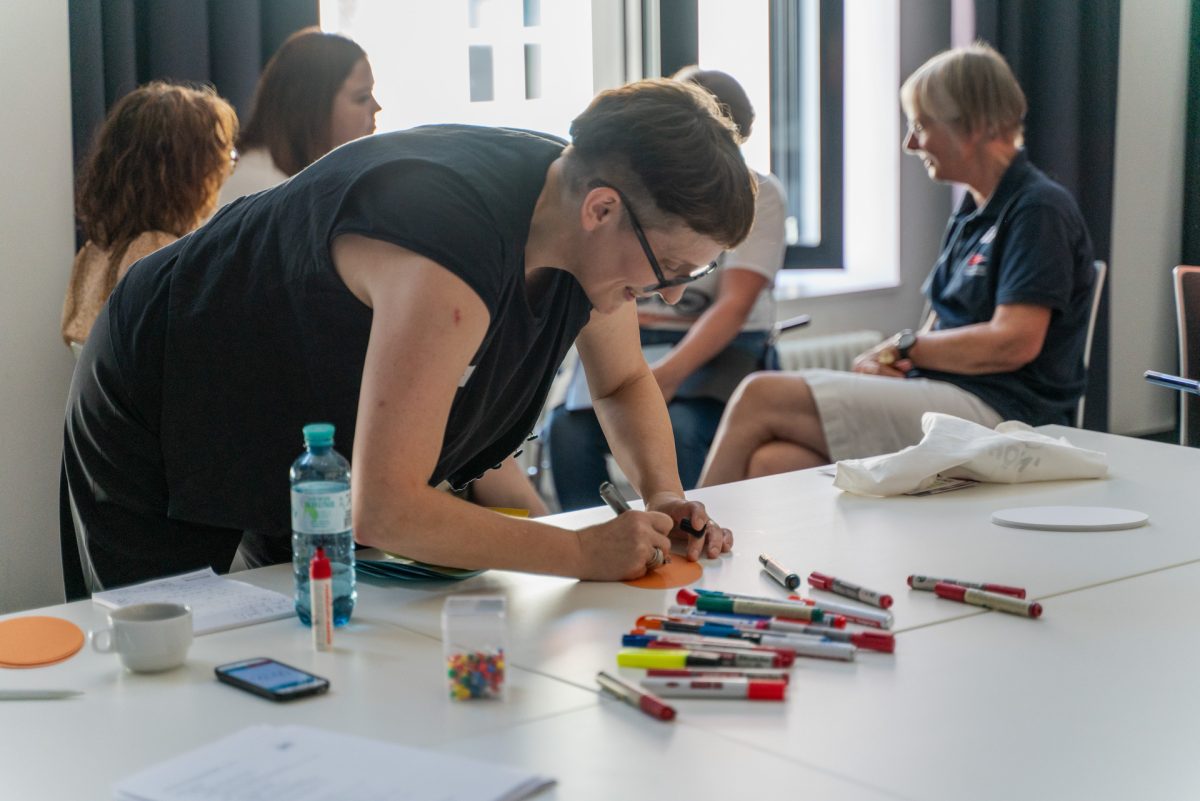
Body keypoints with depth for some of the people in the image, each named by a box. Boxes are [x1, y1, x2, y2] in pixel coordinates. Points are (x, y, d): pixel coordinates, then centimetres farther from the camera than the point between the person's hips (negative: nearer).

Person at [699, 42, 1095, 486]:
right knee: (772, 463, -18)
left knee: (761, 398, -16)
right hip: (940, 399, 8)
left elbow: (1015, 342, -17)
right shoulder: (971, 213, 23)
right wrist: (881, 359, -2)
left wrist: (903, 348, -5)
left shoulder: (1040, 209, -7)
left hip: (992, 412, -8)